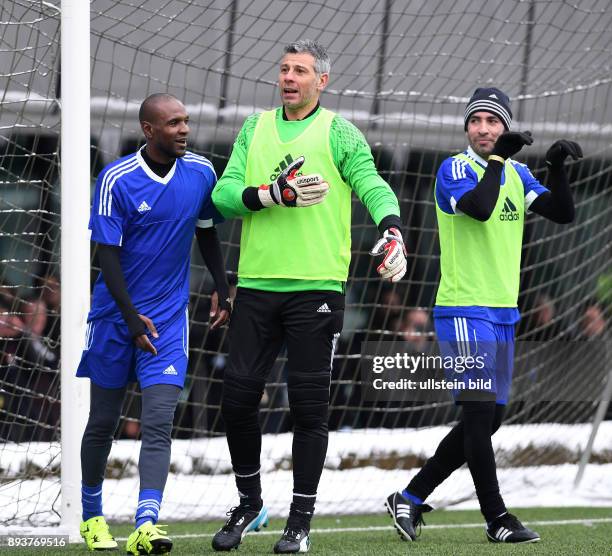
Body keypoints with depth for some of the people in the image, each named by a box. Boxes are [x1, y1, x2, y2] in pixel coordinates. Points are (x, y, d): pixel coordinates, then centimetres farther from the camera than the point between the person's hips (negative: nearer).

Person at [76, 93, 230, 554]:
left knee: (158, 423, -13)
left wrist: (223, 293, 13)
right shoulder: (116, 180, -13)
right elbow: (107, 253, -13)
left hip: (170, 317, 2)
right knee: (103, 422, 10)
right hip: (116, 315, -2)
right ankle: (92, 515, 29)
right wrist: (131, 316, -19)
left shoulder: (201, 172, -1)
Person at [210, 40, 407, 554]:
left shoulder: (339, 133, 1)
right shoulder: (255, 129, 12)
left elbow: (372, 186, -10)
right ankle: (249, 505, 23)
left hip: (317, 288, -4)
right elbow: (224, 195, 4)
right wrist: (274, 194, -14)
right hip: (257, 282, 4)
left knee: (309, 408, -1)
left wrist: (391, 231, -29)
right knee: (237, 399, 4)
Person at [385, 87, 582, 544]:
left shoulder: (517, 174, 12)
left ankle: (411, 498, 16)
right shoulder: (455, 169, -8)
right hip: (464, 312, -8)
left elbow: (563, 213, 3)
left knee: (489, 419, 9)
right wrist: (497, 159, -20)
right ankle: (497, 518, -3)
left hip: (503, 313, 8)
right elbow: (479, 207, -28)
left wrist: (557, 167, -9)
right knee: (480, 412, -11)